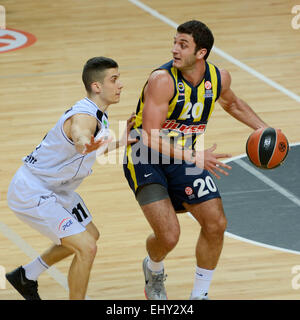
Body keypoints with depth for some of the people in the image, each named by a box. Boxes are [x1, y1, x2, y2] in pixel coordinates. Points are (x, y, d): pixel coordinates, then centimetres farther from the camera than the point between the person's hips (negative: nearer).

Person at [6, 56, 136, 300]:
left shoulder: (99, 114, 2)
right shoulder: (84, 117, -29)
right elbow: (79, 135, -55)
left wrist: (118, 142, 5)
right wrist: (86, 144, -77)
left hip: (56, 189, 11)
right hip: (32, 193, -11)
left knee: (90, 235, 26)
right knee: (86, 248, -19)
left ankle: (26, 276, 40)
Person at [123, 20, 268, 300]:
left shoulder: (219, 78, -8)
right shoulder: (163, 80, -27)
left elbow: (231, 102, 18)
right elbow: (150, 137, -31)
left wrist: (262, 127, 5)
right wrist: (194, 158, -39)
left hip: (184, 159, 6)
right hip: (145, 160, -6)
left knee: (216, 224, -3)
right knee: (168, 236, -16)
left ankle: (199, 295, 18)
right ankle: (153, 270, 22)